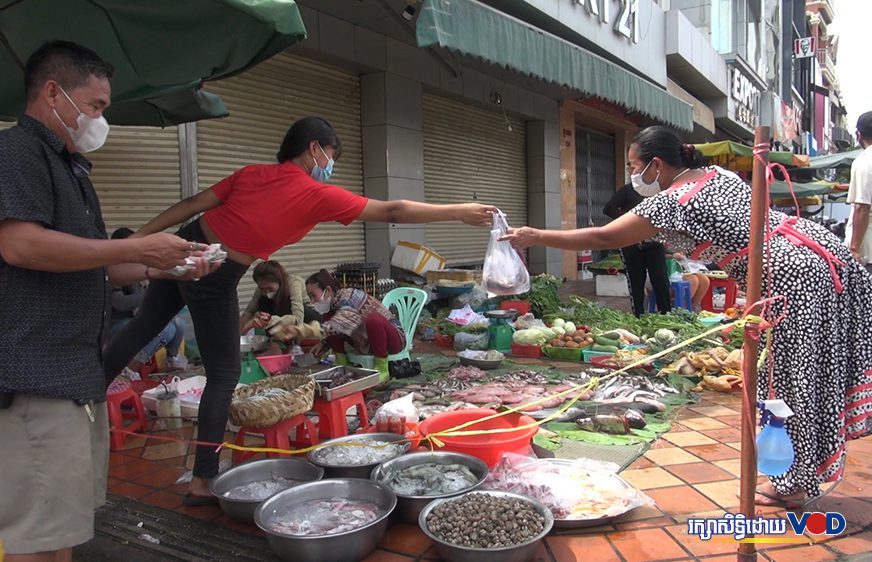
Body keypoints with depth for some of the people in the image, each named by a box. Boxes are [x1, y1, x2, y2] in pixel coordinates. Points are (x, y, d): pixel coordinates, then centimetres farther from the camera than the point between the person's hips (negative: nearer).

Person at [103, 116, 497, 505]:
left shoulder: (253, 173, 6)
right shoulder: (318, 195, -9)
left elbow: (194, 204, 6)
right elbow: (392, 212, -9)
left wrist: (139, 237, 12)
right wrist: (460, 213, -3)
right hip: (214, 280, -6)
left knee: (143, 326, 25)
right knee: (224, 375, 6)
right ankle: (202, 481, 14)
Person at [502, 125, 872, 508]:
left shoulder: (672, 202, -12)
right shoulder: (718, 173, 14)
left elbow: (603, 238, -13)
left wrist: (535, 237, -8)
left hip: (791, 274, -9)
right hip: (824, 249, 9)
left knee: (792, 377, 2)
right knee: (815, 373, 13)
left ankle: (794, 484, 16)